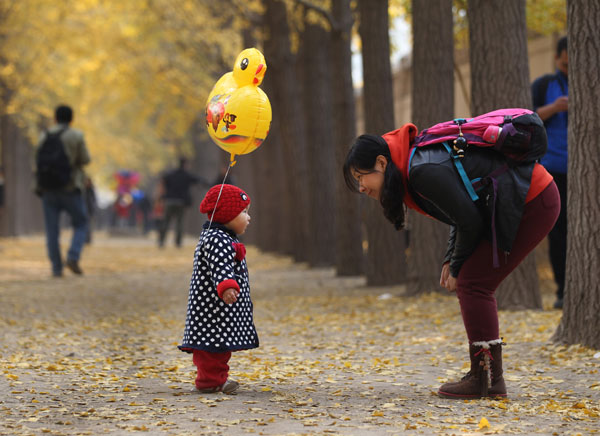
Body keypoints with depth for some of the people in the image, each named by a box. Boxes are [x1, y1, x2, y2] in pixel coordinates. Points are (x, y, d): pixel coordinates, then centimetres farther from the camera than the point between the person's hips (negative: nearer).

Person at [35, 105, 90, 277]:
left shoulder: (44, 136, 4)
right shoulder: (76, 136, -5)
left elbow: (39, 161, 9)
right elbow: (85, 159, -3)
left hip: (48, 190, 3)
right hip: (70, 189, -3)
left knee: (52, 231, 6)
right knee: (81, 225, 11)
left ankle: (56, 268, 1)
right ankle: (73, 258, -8)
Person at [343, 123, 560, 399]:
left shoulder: (424, 171, -22)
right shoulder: (419, 161, 10)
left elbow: (470, 221, -19)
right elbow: (464, 213, 19)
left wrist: (457, 267, -4)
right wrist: (451, 261, 9)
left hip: (533, 204, -10)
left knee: (472, 283, -9)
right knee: (472, 284, 10)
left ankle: (483, 379, -5)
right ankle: (491, 379, 11)